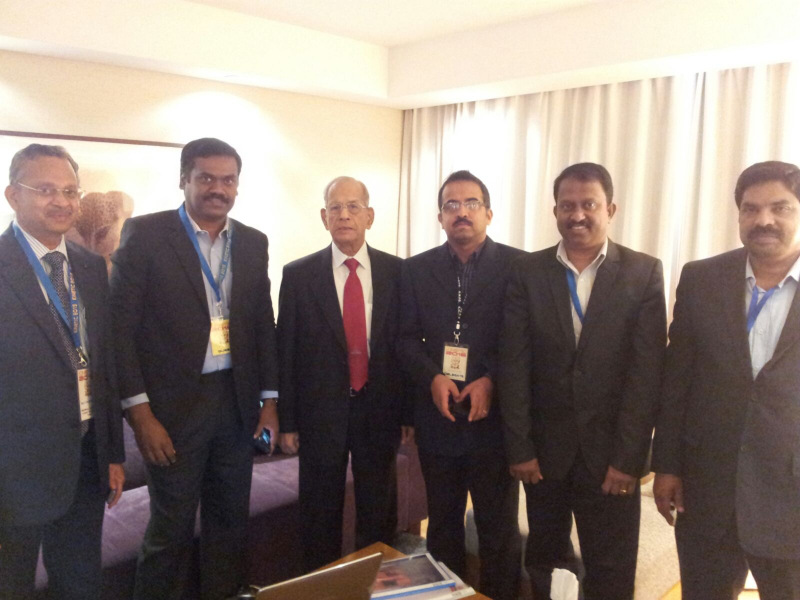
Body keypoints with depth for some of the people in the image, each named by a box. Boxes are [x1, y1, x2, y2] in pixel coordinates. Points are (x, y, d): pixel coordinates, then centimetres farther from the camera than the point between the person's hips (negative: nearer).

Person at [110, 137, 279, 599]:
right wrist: (140, 411, -12)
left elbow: (264, 325, 10)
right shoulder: (145, 234, -5)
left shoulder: (253, 243, 7)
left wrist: (270, 399, 7)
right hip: (174, 405, -4)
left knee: (231, 520, 14)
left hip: (237, 402, 4)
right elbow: (121, 326, -8)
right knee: (171, 527, 6)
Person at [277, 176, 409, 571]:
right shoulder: (298, 275, -3)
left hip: (380, 409, 1)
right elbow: (285, 352, -2)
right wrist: (287, 422, -2)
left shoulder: (396, 272, -1)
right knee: (320, 517, 14)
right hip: (320, 411, -1)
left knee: (379, 516, 16)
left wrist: (408, 410, 1)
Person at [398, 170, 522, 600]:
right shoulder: (417, 269, 5)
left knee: (499, 528, 9)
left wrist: (492, 382, -18)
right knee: (442, 524, 18)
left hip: (494, 416, -2)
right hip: (437, 416, 3)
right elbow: (407, 338, 3)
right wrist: (432, 378, -13)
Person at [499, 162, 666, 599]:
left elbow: (646, 371, -7)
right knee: (544, 563, 17)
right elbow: (514, 366, -4)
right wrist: (519, 448, -7)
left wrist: (628, 457, -11)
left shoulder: (644, 273, -3)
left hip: (610, 451, -1)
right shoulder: (528, 272, -1)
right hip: (544, 447, 1)